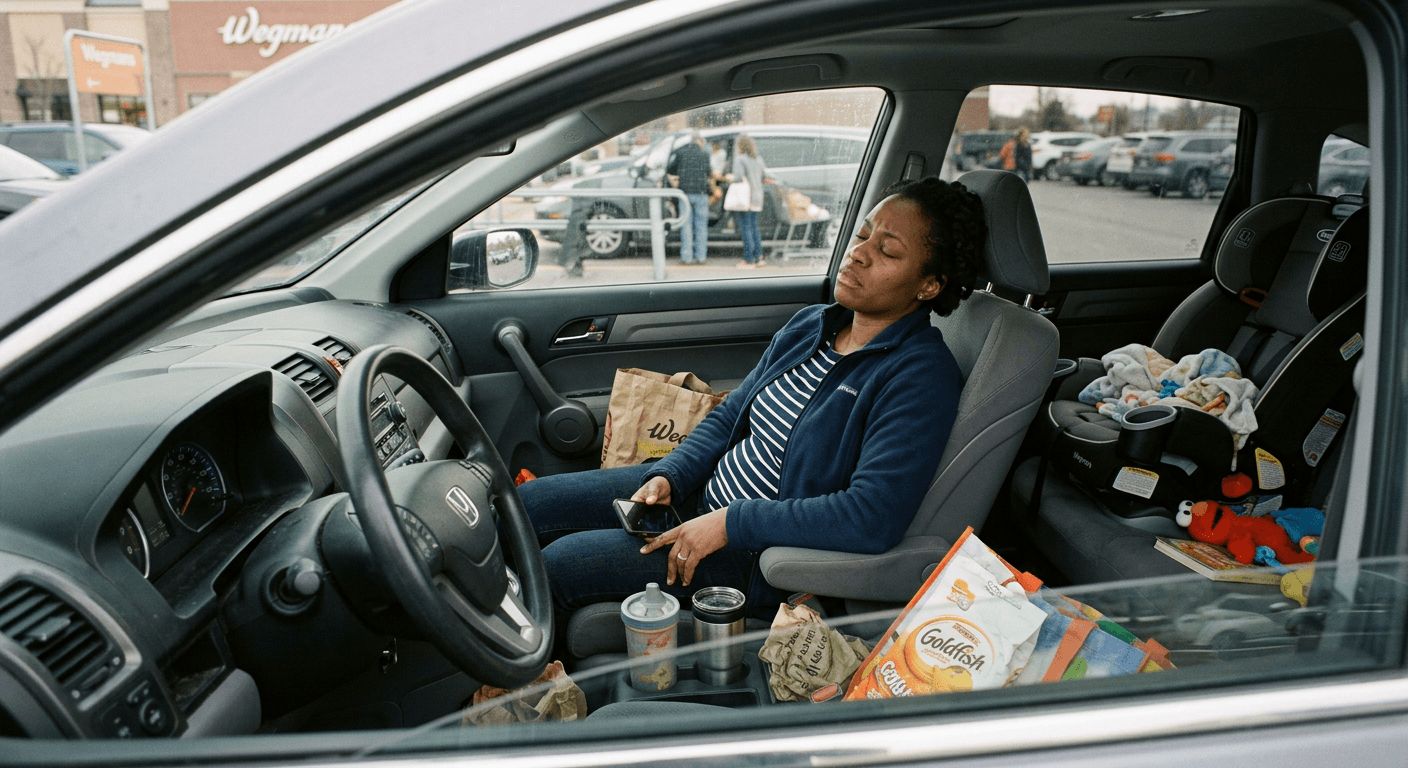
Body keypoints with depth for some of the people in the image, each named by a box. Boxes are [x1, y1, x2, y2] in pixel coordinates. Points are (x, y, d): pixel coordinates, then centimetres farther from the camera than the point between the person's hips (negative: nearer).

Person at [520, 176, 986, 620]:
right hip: (706, 491, 8)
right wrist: (667, 478, -6)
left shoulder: (921, 376, -19)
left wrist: (730, 524, -26)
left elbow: (874, 518, -30)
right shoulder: (811, 325, 5)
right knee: (526, 504, 2)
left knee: (559, 562, -16)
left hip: (763, 552, -7)